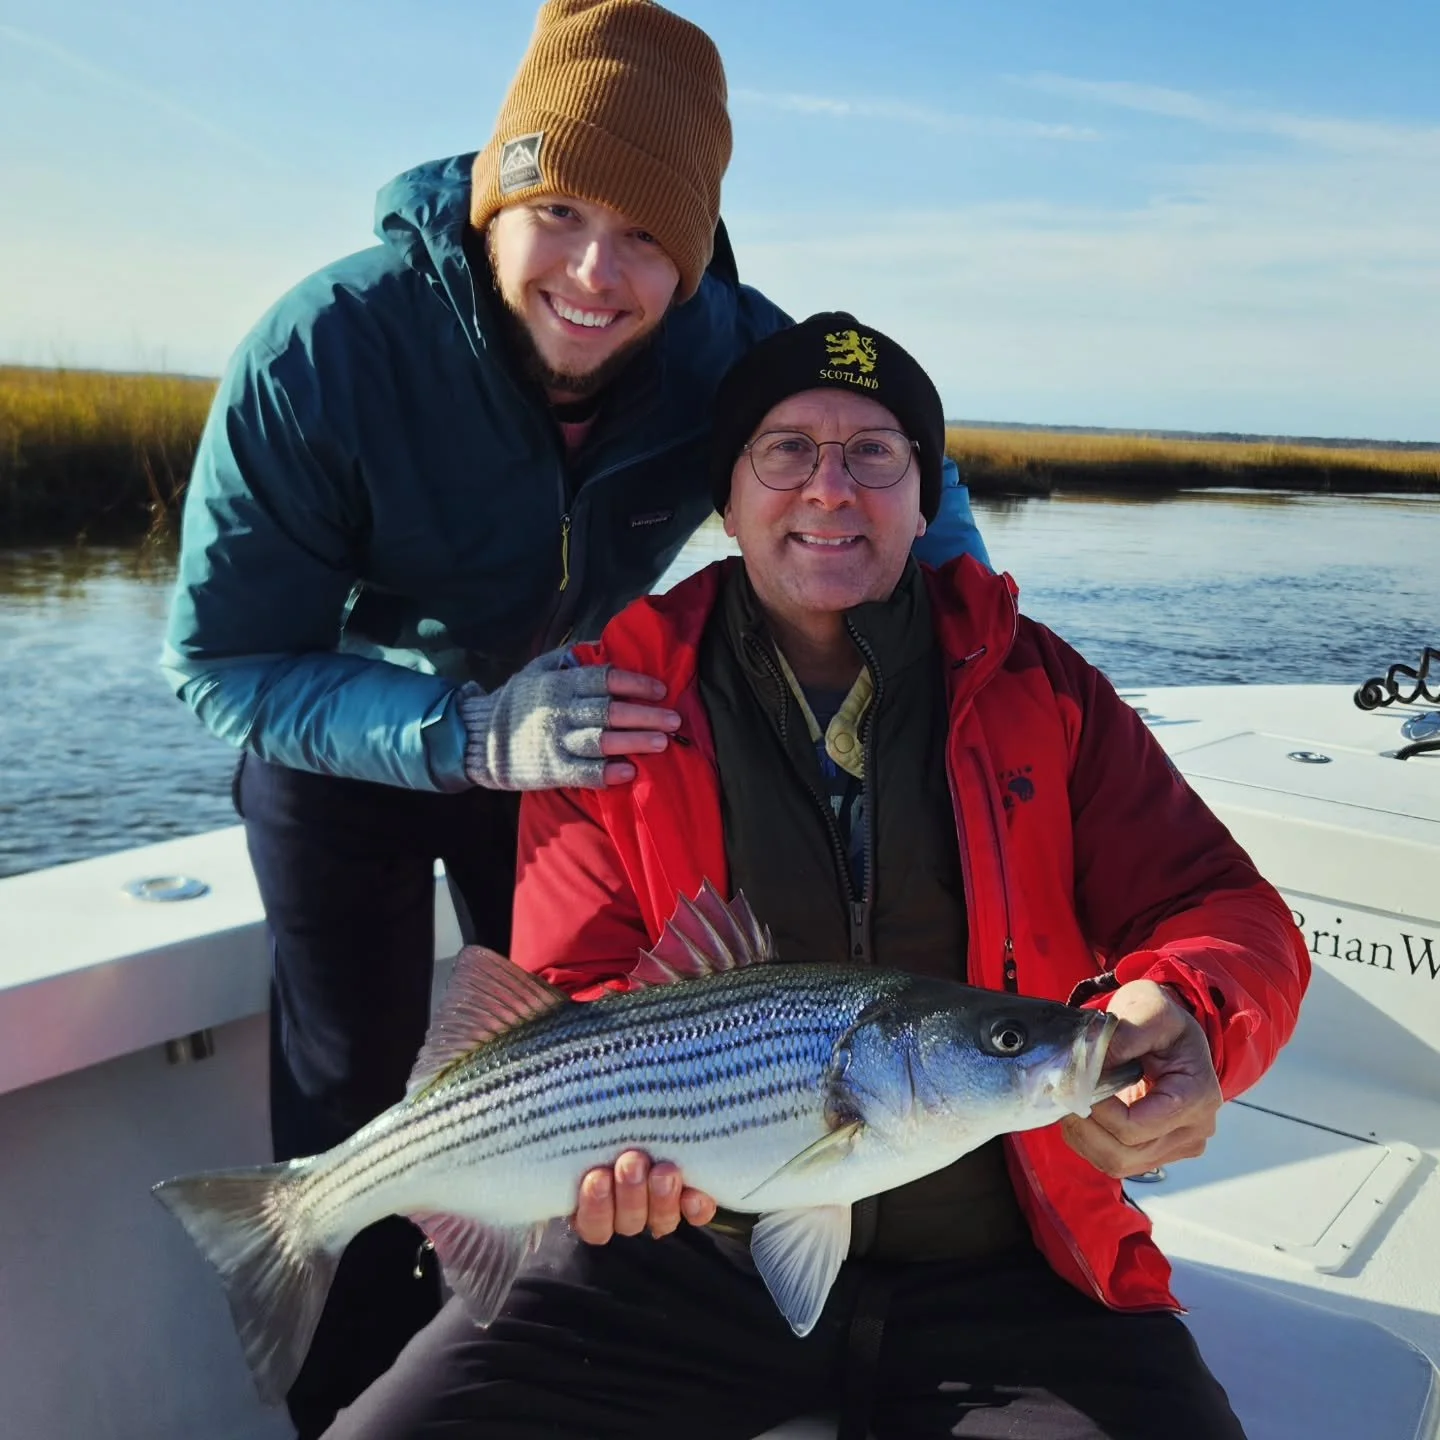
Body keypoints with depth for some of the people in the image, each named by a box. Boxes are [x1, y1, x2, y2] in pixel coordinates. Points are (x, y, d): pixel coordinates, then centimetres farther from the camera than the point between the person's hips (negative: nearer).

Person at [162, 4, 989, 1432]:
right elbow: (221, 661, -30)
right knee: (353, 1095, 5)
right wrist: (471, 733, -46)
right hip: (342, 740, -2)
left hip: (569, 725, 3)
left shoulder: (732, 347, -25)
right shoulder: (322, 350, -34)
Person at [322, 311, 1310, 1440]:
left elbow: (1225, 912, 2)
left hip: (996, 1277, 1)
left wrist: (1189, 1018, -21)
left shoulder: (1032, 683, 3)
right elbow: (573, 994, -1)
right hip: (692, 1248, 0)